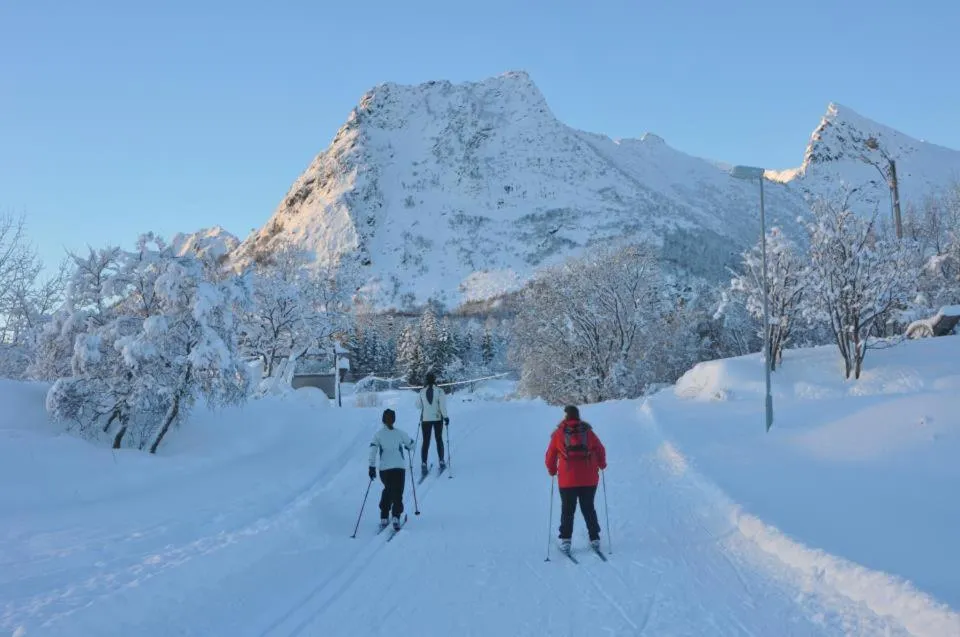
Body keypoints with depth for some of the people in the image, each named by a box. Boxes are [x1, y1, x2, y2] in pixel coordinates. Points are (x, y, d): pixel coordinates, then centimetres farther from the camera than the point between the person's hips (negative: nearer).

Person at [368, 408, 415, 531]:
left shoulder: (378, 434, 2)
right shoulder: (400, 433, 1)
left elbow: (373, 450, -6)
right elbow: (412, 444, 9)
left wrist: (372, 467, -3)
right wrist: (408, 448, 32)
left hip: (384, 468, 2)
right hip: (399, 467, -2)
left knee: (387, 490, 22)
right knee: (397, 493, 5)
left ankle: (384, 518, 16)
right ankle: (396, 517, -15)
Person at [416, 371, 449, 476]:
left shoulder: (422, 392, -3)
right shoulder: (439, 390, -10)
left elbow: (418, 405, 5)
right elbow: (442, 405, -15)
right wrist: (445, 417, -7)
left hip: (425, 419, 1)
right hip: (438, 418, -1)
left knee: (426, 441, 5)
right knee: (439, 440, 15)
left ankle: (423, 464, -5)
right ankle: (441, 462, 19)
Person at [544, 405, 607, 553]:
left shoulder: (559, 433, -3)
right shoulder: (587, 431, 2)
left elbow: (550, 457, 1)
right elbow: (600, 450, 7)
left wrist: (552, 471, 19)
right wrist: (601, 464, 27)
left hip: (567, 480, -2)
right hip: (589, 480, 2)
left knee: (567, 511, 11)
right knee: (589, 509, 16)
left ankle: (565, 541, 8)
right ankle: (594, 539, 15)